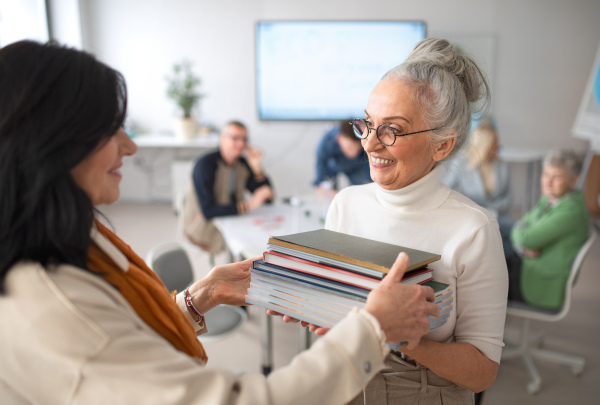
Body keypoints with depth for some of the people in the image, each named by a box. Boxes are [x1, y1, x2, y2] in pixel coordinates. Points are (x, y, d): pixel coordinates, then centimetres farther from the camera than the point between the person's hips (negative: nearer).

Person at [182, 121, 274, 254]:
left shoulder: (243, 163, 3)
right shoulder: (205, 165, -17)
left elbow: (268, 197, 0)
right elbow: (208, 212, -27)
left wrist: (257, 168, -13)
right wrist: (249, 205, -32)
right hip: (206, 230, -7)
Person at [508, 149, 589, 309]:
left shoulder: (570, 211, -26)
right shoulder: (550, 198, 2)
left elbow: (528, 239, -28)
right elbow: (519, 229, 2)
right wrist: (525, 247, -18)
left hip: (545, 285, -8)